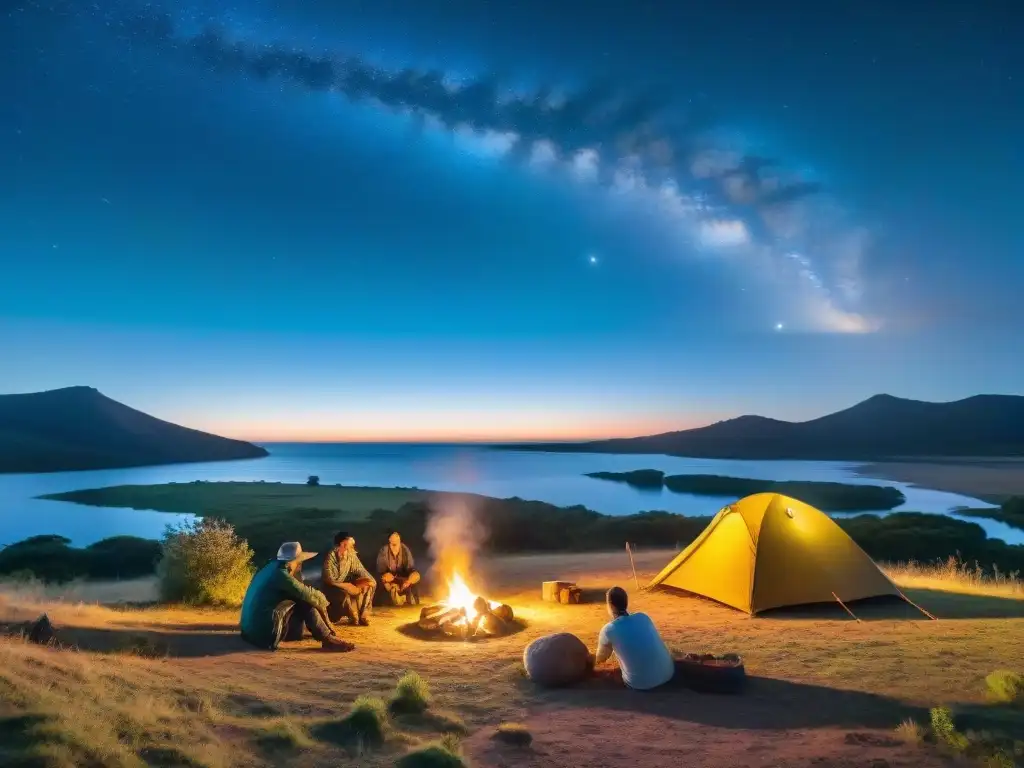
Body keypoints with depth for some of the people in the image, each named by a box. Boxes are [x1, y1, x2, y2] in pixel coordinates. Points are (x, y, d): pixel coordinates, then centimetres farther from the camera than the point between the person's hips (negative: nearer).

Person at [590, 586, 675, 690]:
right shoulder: (643, 617, 3)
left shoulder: (608, 630, -9)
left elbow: (600, 659, 9)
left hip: (641, 685, -4)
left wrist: (590, 659, 34)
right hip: (668, 675, 4)